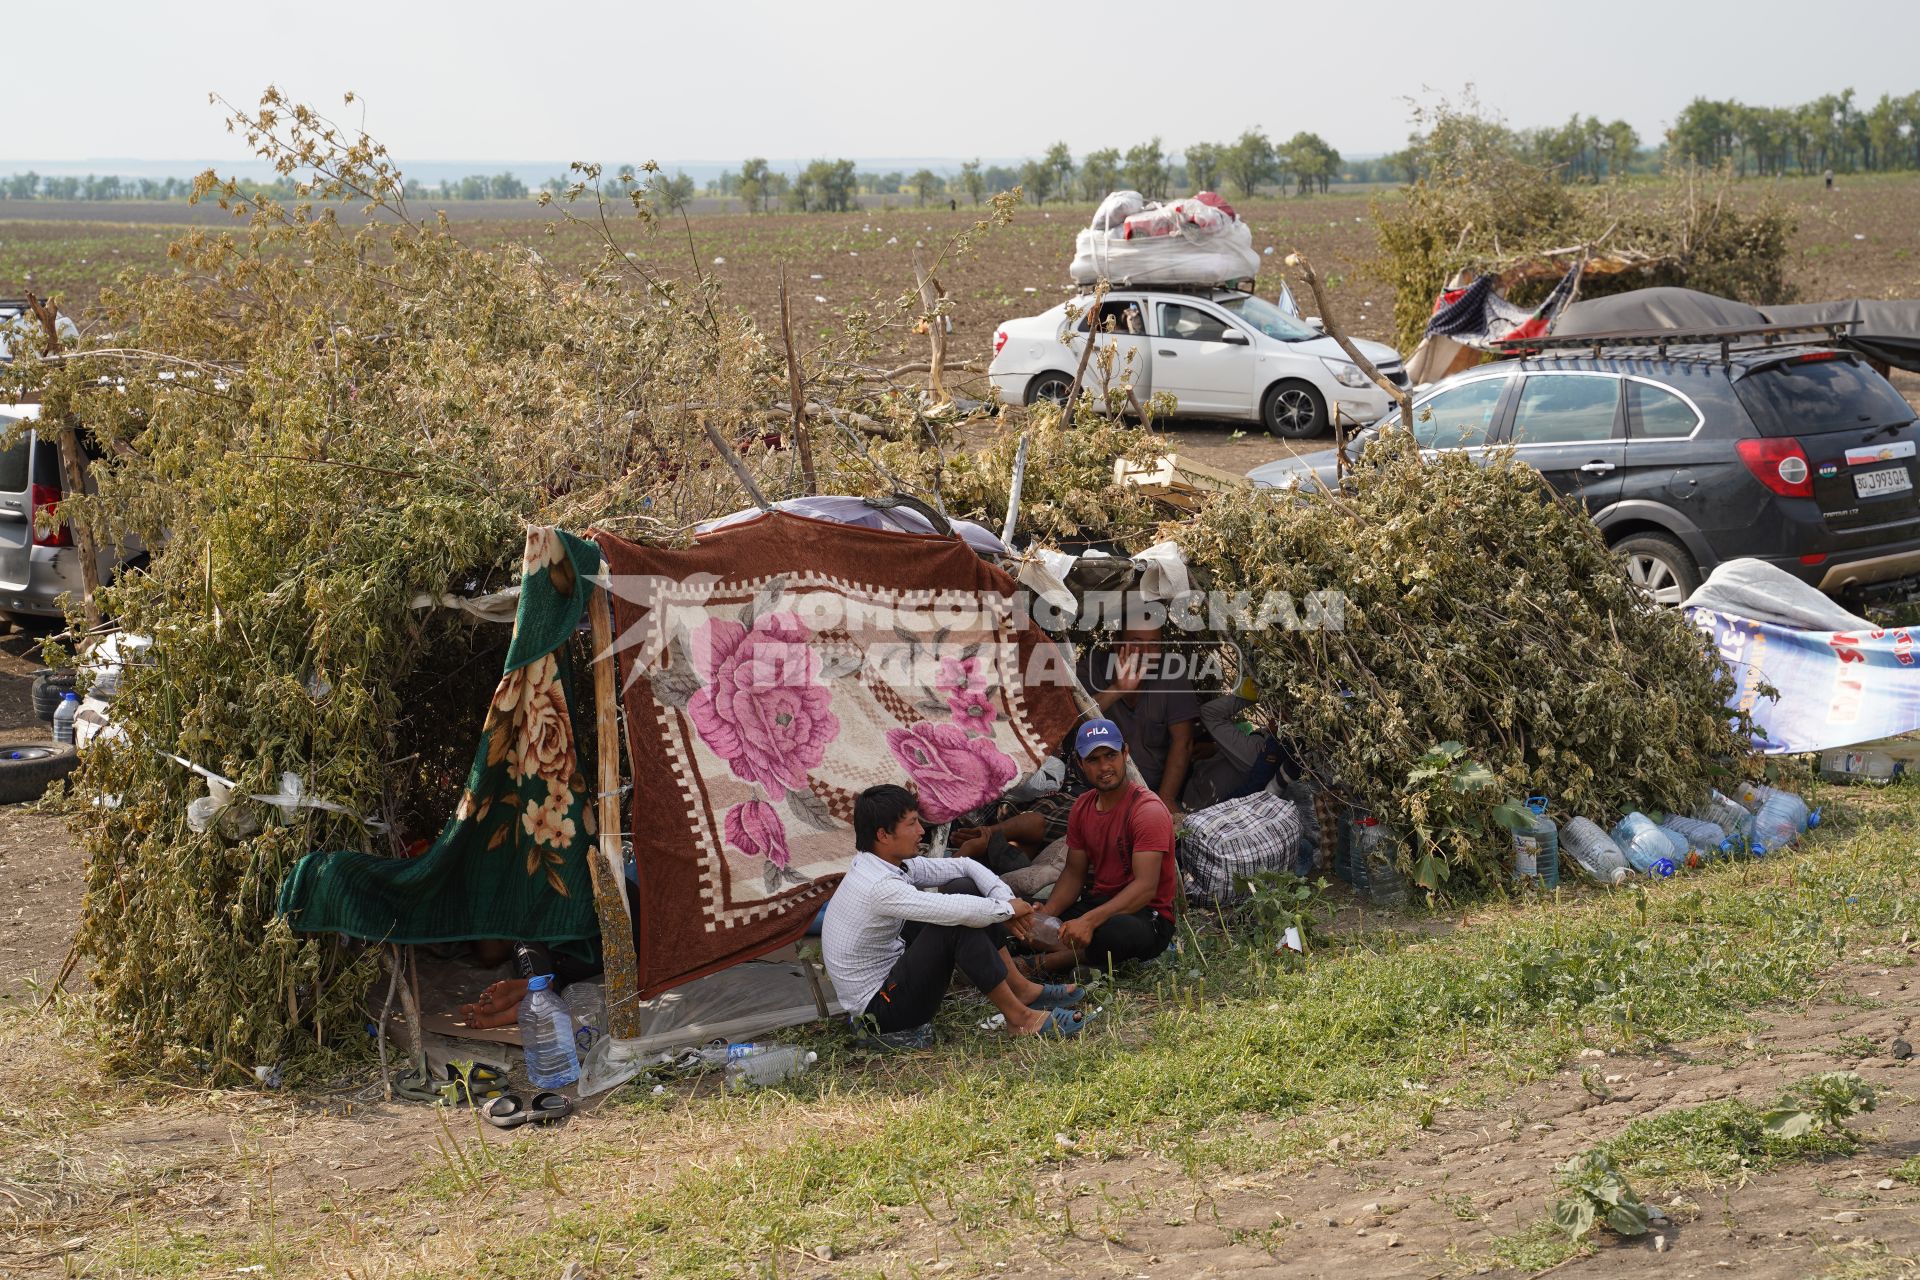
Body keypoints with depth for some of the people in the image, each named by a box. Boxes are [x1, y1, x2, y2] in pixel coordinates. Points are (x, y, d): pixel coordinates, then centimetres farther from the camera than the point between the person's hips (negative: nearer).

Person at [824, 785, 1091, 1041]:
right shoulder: (879, 887, -28)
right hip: (881, 1010, -10)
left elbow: (964, 866, 7)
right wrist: (1007, 908, -16)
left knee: (964, 888, 3)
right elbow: (954, 911, -34)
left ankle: (1022, 989, 7)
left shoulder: (893, 865, 1)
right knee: (959, 923, -26)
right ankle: (1018, 1018, -15)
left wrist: (1006, 899, -9)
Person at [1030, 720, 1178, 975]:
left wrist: (1089, 921, -37)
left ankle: (1049, 961, -18)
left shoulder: (1148, 809, -17)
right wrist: (1045, 914, -9)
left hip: (1146, 915, -7)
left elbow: (1145, 887, -25)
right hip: (1096, 904, 7)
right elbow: (1074, 874, 13)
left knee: (1114, 932, -42)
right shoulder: (1083, 808, 8)